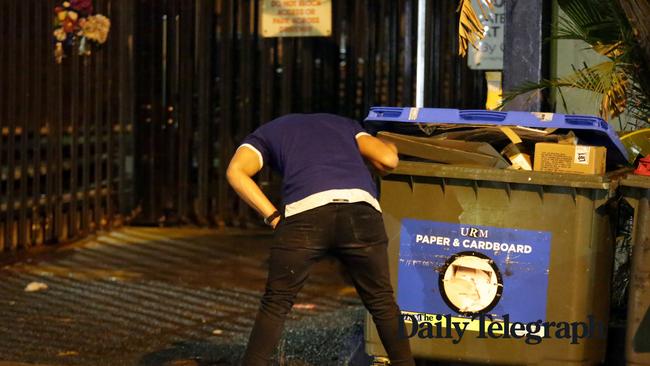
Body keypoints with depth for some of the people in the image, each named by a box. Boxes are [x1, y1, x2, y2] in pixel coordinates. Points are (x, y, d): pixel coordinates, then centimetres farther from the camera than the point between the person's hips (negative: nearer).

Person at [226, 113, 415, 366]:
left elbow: (236, 171, 11)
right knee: (382, 302, 20)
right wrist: (391, 148, 45)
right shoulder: (345, 124, 37)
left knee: (276, 304, 15)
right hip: (360, 210, 2)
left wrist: (273, 217, 11)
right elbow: (388, 160, 21)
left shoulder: (265, 133, 32)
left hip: (306, 212, -1)